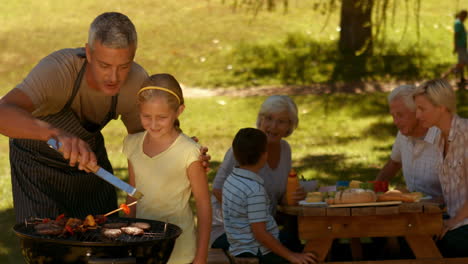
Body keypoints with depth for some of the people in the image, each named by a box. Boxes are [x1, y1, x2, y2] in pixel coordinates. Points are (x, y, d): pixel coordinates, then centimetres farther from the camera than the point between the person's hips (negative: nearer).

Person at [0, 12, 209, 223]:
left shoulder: (137, 81, -23)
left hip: (88, 152, 4)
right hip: (38, 163, -4)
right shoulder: (58, 69, -38)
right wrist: (56, 133, -72)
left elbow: (141, 134, -3)